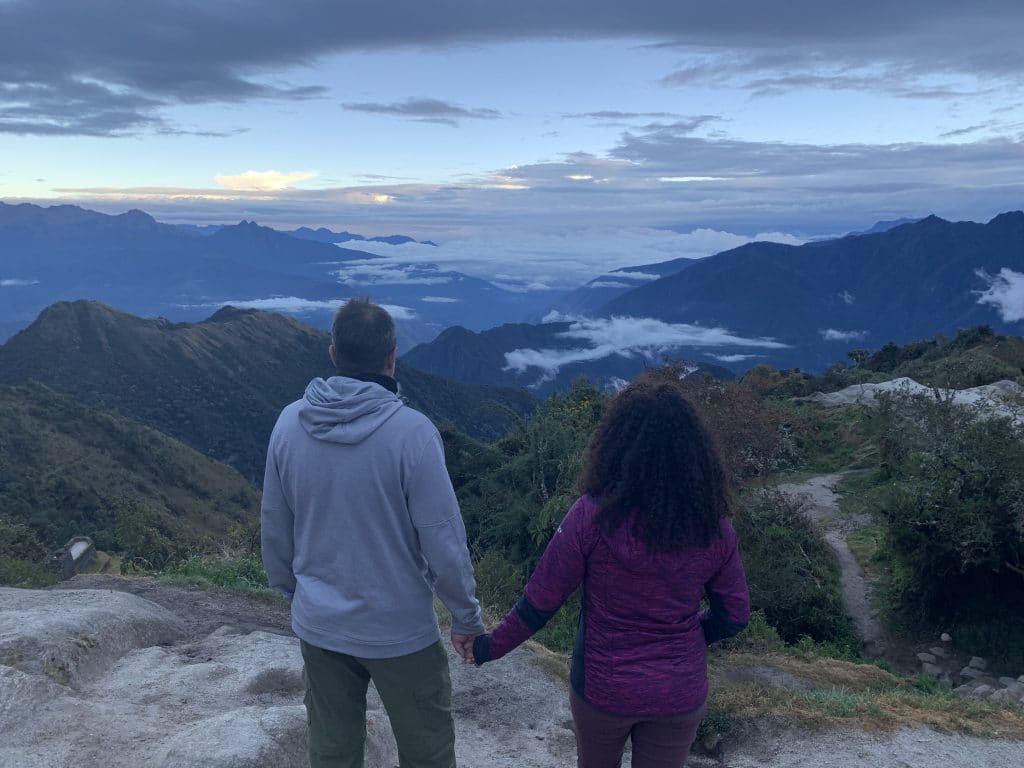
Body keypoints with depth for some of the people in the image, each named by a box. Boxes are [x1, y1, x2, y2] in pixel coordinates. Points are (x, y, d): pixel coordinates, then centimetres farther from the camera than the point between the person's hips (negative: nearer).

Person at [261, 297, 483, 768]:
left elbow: (275, 529, 3)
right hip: (401, 631, -4)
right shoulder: (411, 432, -22)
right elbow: (444, 540, -17)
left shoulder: (289, 423, -8)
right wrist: (466, 618, -2)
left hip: (318, 625, 5)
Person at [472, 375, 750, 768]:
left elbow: (539, 602, -15)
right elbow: (735, 615, -2)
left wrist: (490, 647, 2)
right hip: (681, 694, 1)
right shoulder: (712, 524, -14)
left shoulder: (594, 514, -23)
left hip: (603, 687, -1)